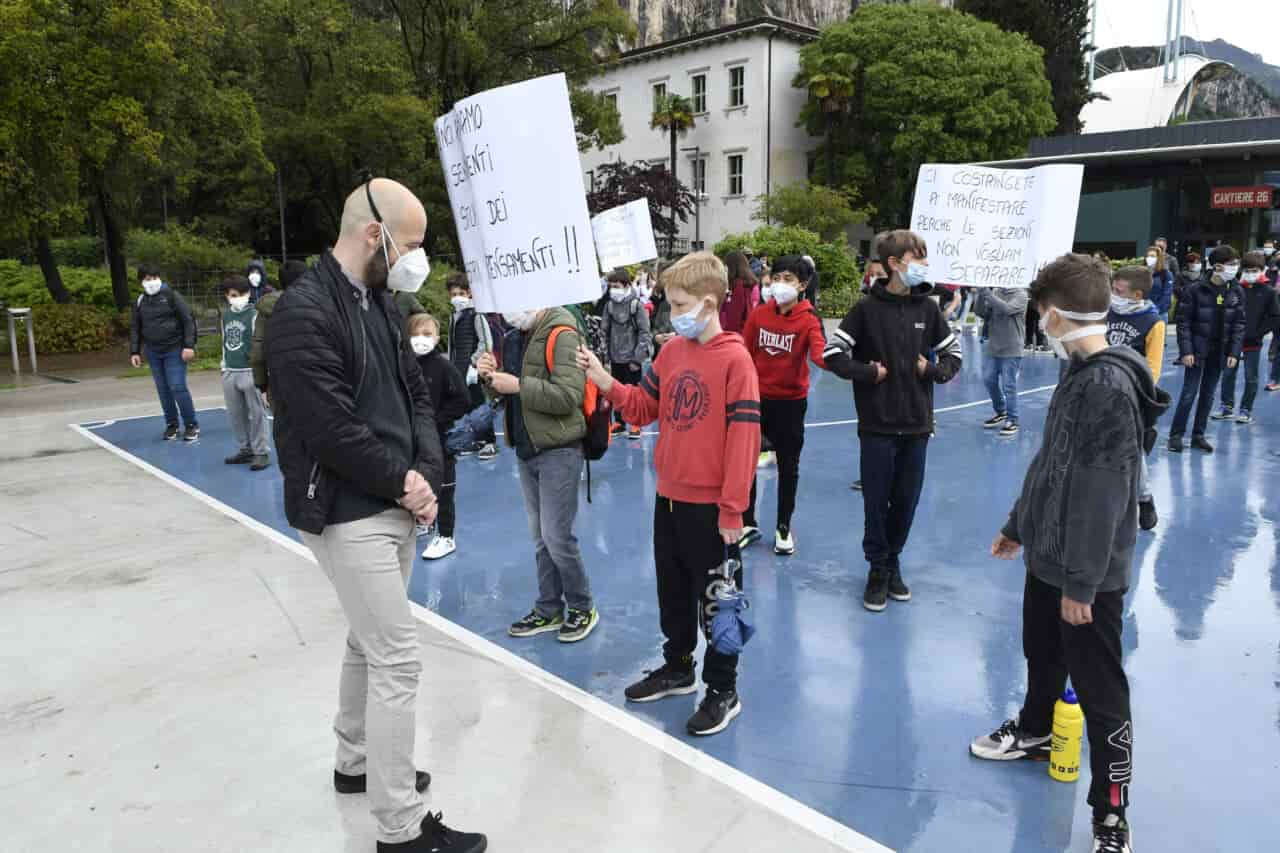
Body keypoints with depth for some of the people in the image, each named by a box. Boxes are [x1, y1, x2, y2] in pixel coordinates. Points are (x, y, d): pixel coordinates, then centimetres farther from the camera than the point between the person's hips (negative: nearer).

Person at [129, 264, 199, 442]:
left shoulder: (171, 296, -5)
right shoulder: (140, 302, 9)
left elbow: (188, 320, -9)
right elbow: (135, 328, 14)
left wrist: (189, 345, -14)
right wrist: (134, 352, 8)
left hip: (174, 350, -5)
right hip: (153, 353, 5)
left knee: (178, 387, -9)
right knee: (163, 390, 8)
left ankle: (191, 425, 3)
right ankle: (171, 424, 20)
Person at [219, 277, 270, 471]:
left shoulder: (254, 314, -7)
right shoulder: (225, 315, 13)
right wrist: (224, 366, 21)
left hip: (250, 371, -6)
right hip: (230, 372, 7)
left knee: (256, 414, -4)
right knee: (235, 414, 11)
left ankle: (260, 452, 1)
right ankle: (245, 449, 21)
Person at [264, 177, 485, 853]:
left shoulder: (379, 303, 10)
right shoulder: (304, 311, -17)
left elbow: (416, 395, 11)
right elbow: (333, 427, -22)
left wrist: (426, 474, -5)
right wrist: (401, 481, -11)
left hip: (394, 507, 9)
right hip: (348, 515, -9)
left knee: (370, 644, 21)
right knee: (397, 660, -5)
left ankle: (356, 763, 41)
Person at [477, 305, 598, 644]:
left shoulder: (562, 334, -14)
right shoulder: (514, 337, 12)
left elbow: (569, 396, -24)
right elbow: (506, 394, 17)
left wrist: (518, 385, -24)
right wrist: (491, 378, -3)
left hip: (558, 450, -8)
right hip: (526, 450, 8)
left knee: (556, 536, -4)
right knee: (540, 537, 14)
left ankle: (582, 607, 16)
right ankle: (549, 610, 27)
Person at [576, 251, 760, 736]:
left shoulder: (734, 358, -16)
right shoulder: (671, 351, 4)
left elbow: (744, 438, -18)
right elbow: (644, 407, 11)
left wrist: (732, 509, -18)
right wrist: (604, 381, -6)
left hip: (711, 504, -7)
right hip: (669, 496, 7)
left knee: (715, 599, 8)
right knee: (672, 591, 21)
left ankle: (723, 691, 24)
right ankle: (678, 668, 40)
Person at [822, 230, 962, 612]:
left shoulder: (927, 308, 3)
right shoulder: (867, 309, -7)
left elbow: (953, 352, 13)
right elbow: (832, 354, -7)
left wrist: (933, 370, -4)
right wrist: (869, 372, -12)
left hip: (916, 425, 3)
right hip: (878, 426, -3)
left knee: (906, 501, 11)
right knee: (876, 501, 5)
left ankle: (892, 564, 30)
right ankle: (878, 569, 22)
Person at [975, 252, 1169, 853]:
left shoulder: (1110, 387, -24)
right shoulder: (1080, 374, 6)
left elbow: (1102, 494, -25)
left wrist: (1082, 582, -21)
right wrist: (1018, 525, 22)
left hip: (1087, 574, -9)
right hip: (1047, 557, 9)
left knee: (1100, 692, 4)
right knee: (1042, 657, 27)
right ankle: (1034, 733, 51)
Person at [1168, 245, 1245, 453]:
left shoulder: (1236, 292, 2)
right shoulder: (1195, 291, -11)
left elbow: (1239, 325, 5)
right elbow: (1183, 322, -9)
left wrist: (1233, 352, -2)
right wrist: (1186, 351, -14)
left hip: (1219, 352, 4)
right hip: (1197, 349, -4)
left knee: (1208, 395, 9)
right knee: (1189, 393, -4)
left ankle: (1198, 435, 18)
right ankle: (1176, 434, 5)